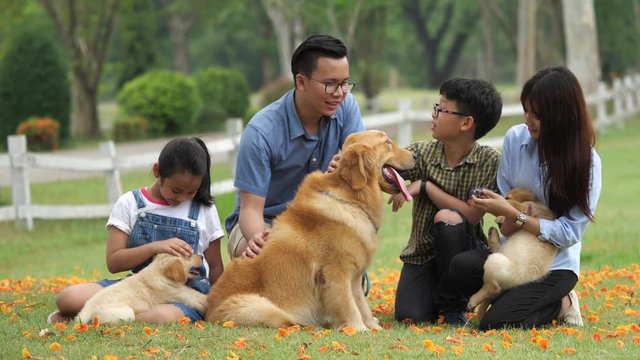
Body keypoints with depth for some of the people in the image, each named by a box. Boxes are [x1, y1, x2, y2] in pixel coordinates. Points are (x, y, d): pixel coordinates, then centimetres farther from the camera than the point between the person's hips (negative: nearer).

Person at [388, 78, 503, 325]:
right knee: (410, 317, -22)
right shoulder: (423, 152, -3)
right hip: (422, 254, 3)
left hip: (463, 251, -2)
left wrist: (425, 187, -19)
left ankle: (453, 305, -14)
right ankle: (437, 294, 18)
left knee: (448, 218, -35)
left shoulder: (490, 161, -12)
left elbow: (472, 216, -19)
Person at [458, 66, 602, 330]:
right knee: (461, 266, -28)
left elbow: (570, 232, -16)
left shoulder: (586, 161, -13)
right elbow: (505, 200, 5)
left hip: (556, 265, -4)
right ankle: (519, 297, -1)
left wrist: (512, 214, -24)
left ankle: (559, 305, 4)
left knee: (495, 324, -25)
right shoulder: (516, 138, -2)